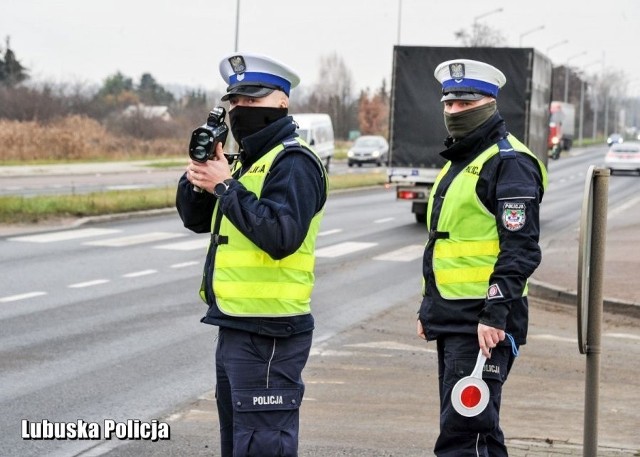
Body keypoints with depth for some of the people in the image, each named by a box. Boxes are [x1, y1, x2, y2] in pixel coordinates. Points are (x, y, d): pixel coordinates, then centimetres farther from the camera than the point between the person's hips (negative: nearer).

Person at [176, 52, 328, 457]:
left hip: (268, 335, -10)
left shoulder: (293, 163, -13)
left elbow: (281, 235, -26)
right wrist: (198, 176, -3)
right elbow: (196, 219, 15)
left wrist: (226, 187, -22)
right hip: (235, 328, 10)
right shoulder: (246, 161, 17)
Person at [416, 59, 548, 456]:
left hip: (484, 323, -10)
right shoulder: (458, 161, 20)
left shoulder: (509, 163, -11)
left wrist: (495, 314, -24)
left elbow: (521, 249, -19)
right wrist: (429, 309, 25)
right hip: (452, 319, 10)